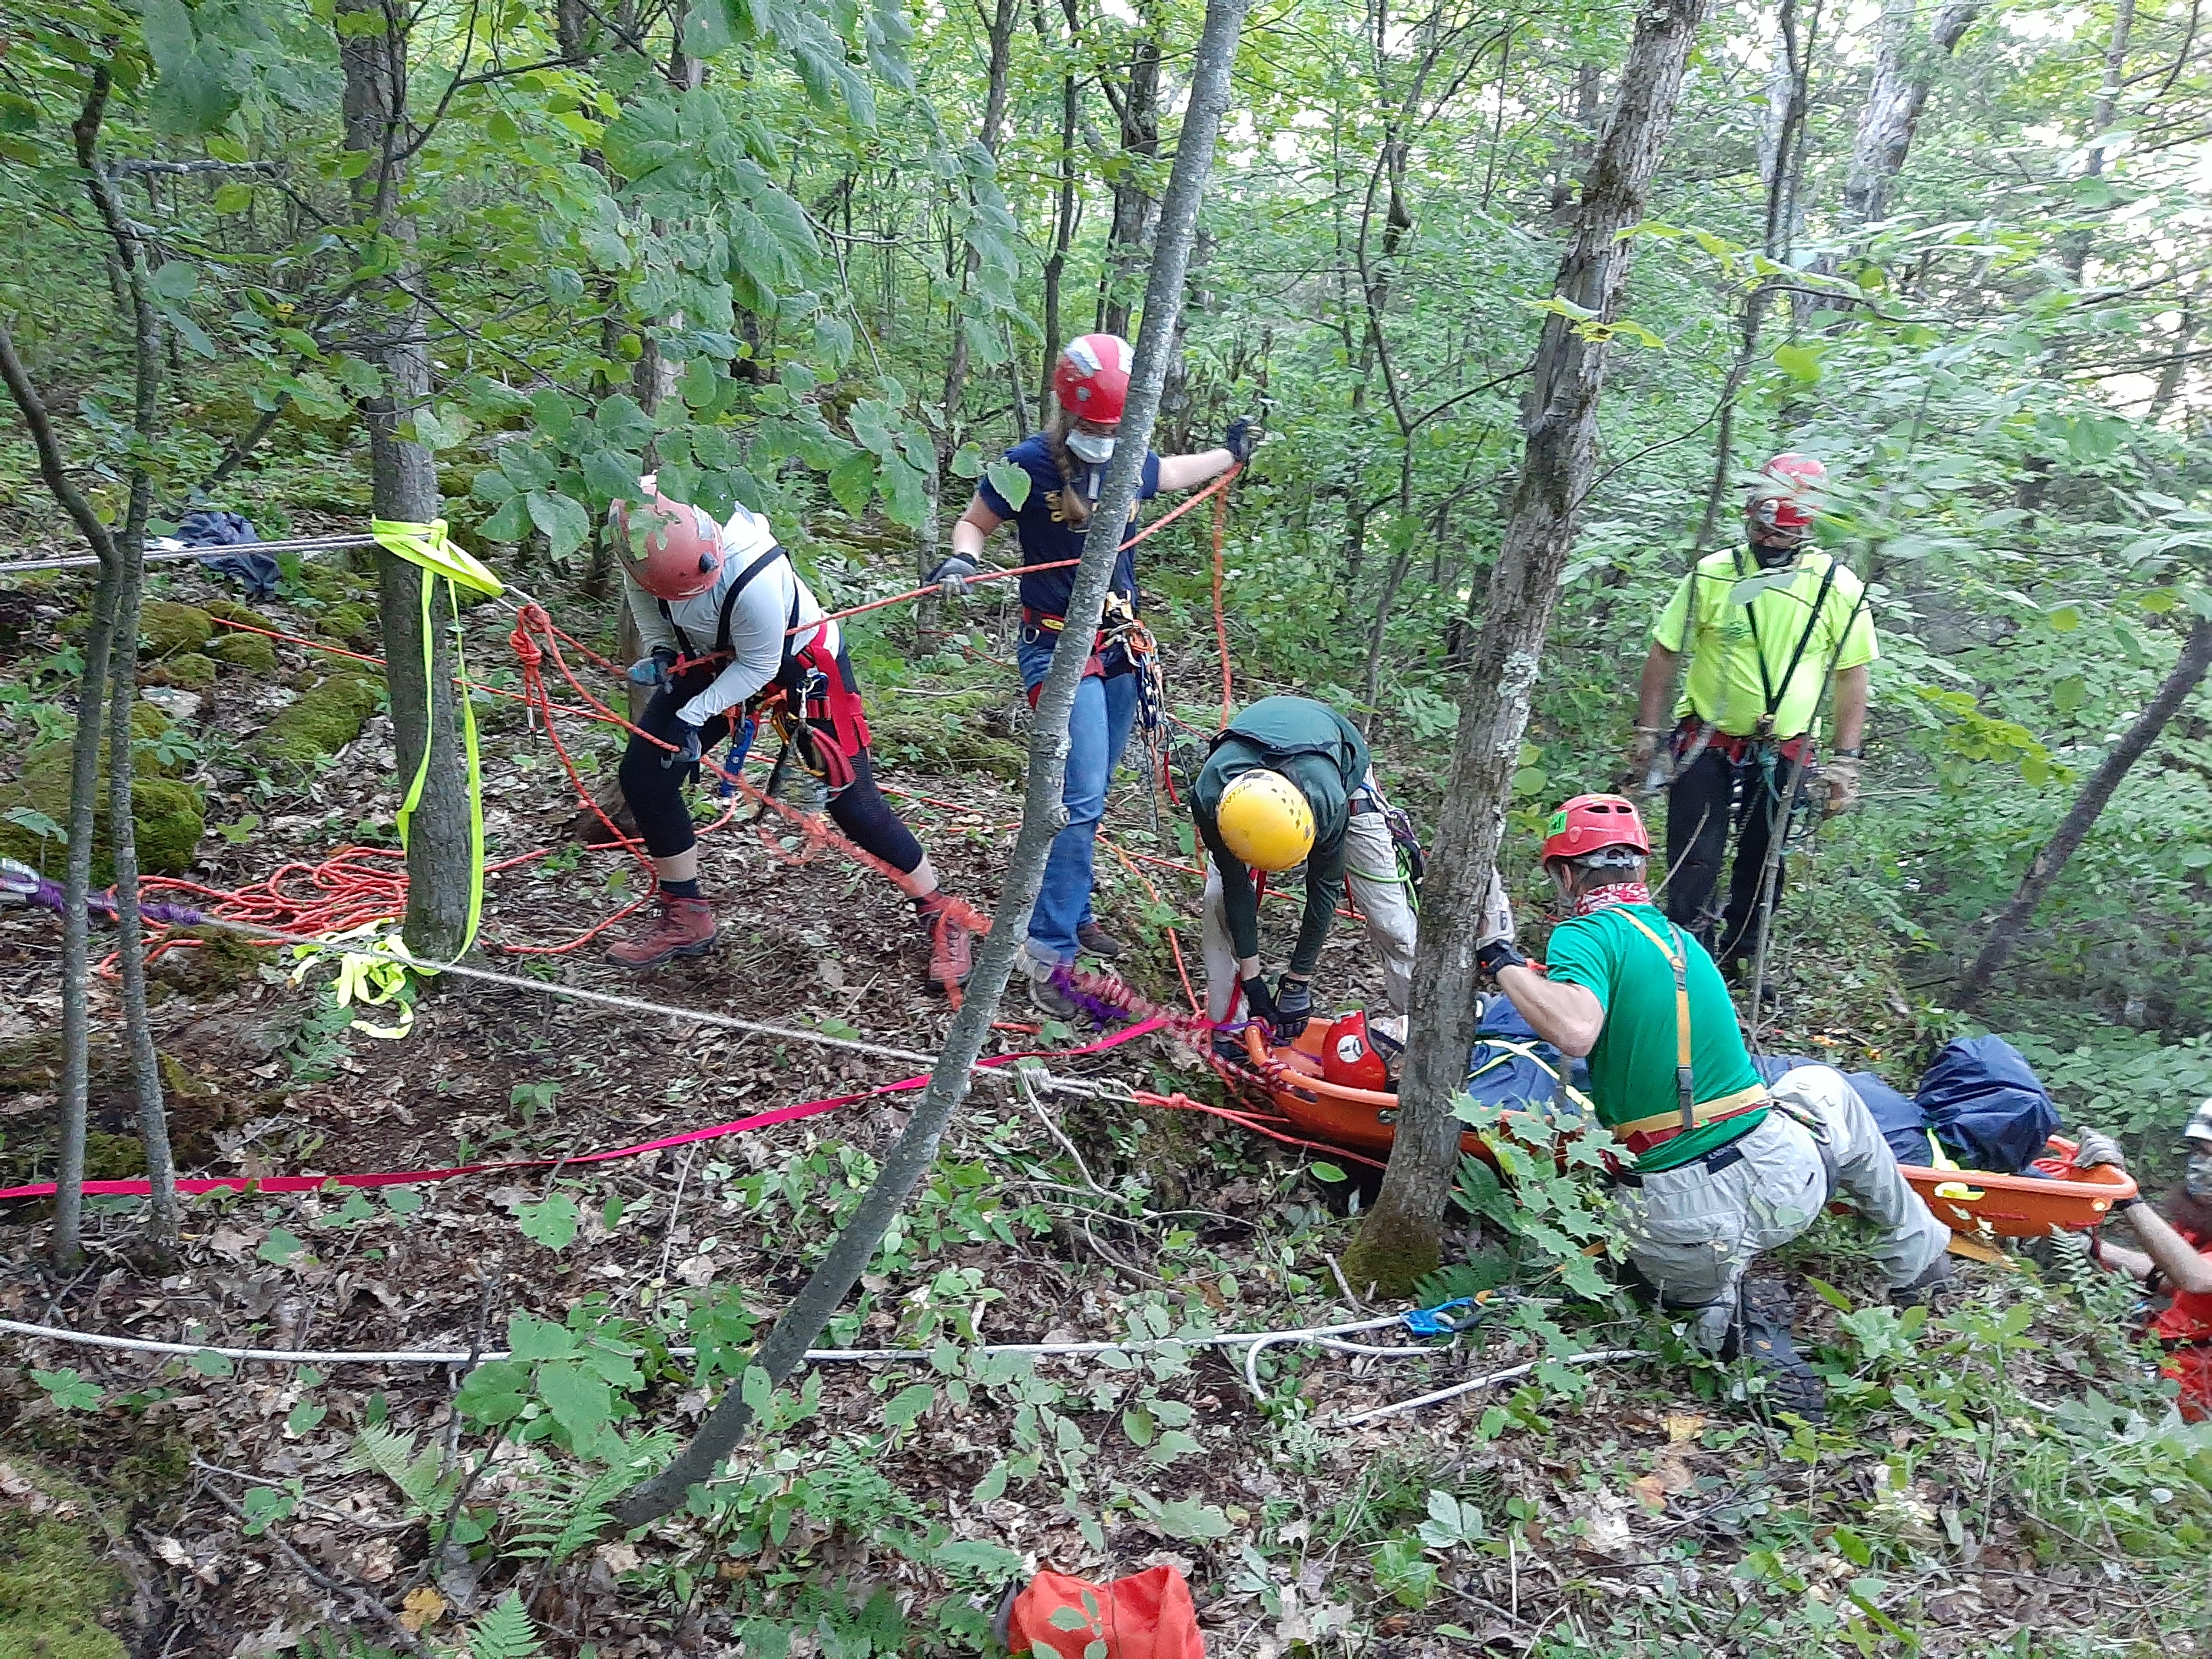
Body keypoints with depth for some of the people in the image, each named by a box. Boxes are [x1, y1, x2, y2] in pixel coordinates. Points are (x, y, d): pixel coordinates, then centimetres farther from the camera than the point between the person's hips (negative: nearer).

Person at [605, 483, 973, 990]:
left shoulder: (754, 581, -40)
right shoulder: (646, 537, -25)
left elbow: (759, 667, -24)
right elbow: (639, 589, 0)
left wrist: (695, 715, -26)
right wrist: (659, 648, -11)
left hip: (799, 660, -6)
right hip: (712, 656, 6)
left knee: (853, 802, -7)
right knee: (644, 774, 0)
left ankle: (942, 917, 10)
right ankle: (686, 918, 17)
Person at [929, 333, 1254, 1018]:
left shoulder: (1130, 464, 3)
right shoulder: (1029, 465, -13)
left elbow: (1174, 473, 27)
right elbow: (975, 522, -2)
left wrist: (1232, 453, 35)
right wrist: (963, 558, -23)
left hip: (1118, 647, 6)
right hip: (1060, 650, -6)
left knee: (1088, 796, 14)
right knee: (1081, 800, -15)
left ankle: (1071, 911, 28)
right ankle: (1049, 951, -10)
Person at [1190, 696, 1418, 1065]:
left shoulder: (1328, 801, -45)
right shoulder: (1209, 798, -41)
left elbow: (1324, 886, -26)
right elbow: (1237, 885, -24)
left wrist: (1298, 980, -18)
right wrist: (1250, 976, -18)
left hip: (1341, 767, -1)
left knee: (1386, 910, -6)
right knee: (1220, 895, -13)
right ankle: (1222, 1027, 0)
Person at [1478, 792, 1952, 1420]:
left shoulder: (1586, 933, -9)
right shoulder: (1684, 940, 12)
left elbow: (1575, 1031, -29)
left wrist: (1500, 957, -17)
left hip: (1681, 1221, -4)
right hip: (1786, 1184, 5)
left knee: (1667, 1274, 33)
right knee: (1825, 1086, 37)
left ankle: (1721, 1305, 0)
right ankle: (1916, 1256, 41)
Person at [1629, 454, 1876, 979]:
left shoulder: (1840, 588, -5)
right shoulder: (1712, 574, -6)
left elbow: (1851, 678, 1)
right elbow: (1664, 654, 1)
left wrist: (1844, 761, -2)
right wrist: (1647, 732, -2)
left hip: (1783, 756, 1)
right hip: (1705, 744, -1)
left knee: (1762, 866, 11)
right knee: (1693, 864, -3)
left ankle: (1739, 960, 27)